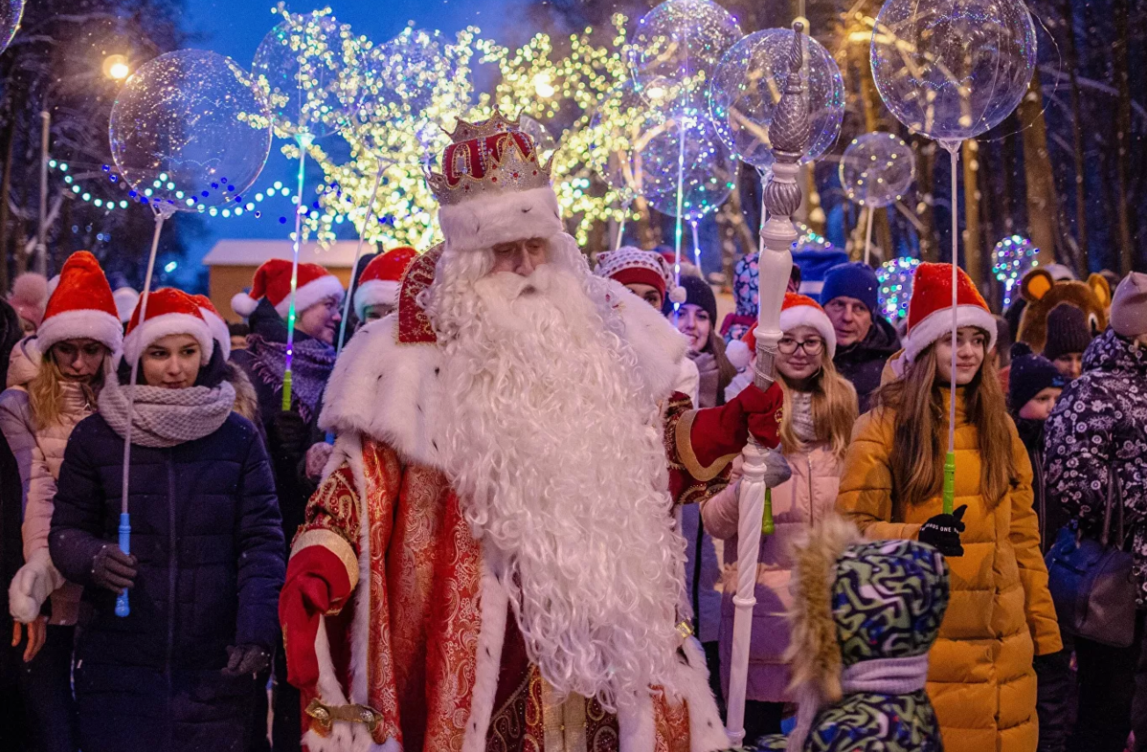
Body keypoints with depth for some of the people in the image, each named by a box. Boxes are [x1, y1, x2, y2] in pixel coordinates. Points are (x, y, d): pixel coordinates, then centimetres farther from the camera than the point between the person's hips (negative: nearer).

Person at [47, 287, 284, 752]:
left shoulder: (238, 437, 5)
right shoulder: (94, 438, 4)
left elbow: (263, 542, 1)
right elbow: (65, 531, 8)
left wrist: (257, 630, -13)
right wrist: (91, 557, -15)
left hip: (216, 669, 0)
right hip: (119, 667, 0)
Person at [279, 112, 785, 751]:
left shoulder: (601, 330, 8)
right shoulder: (415, 355, -4)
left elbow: (653, 448, 19)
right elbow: (363, 474, -2)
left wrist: (729, 427, 2)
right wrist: (318, 566, -18)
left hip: (604, 621, 3)